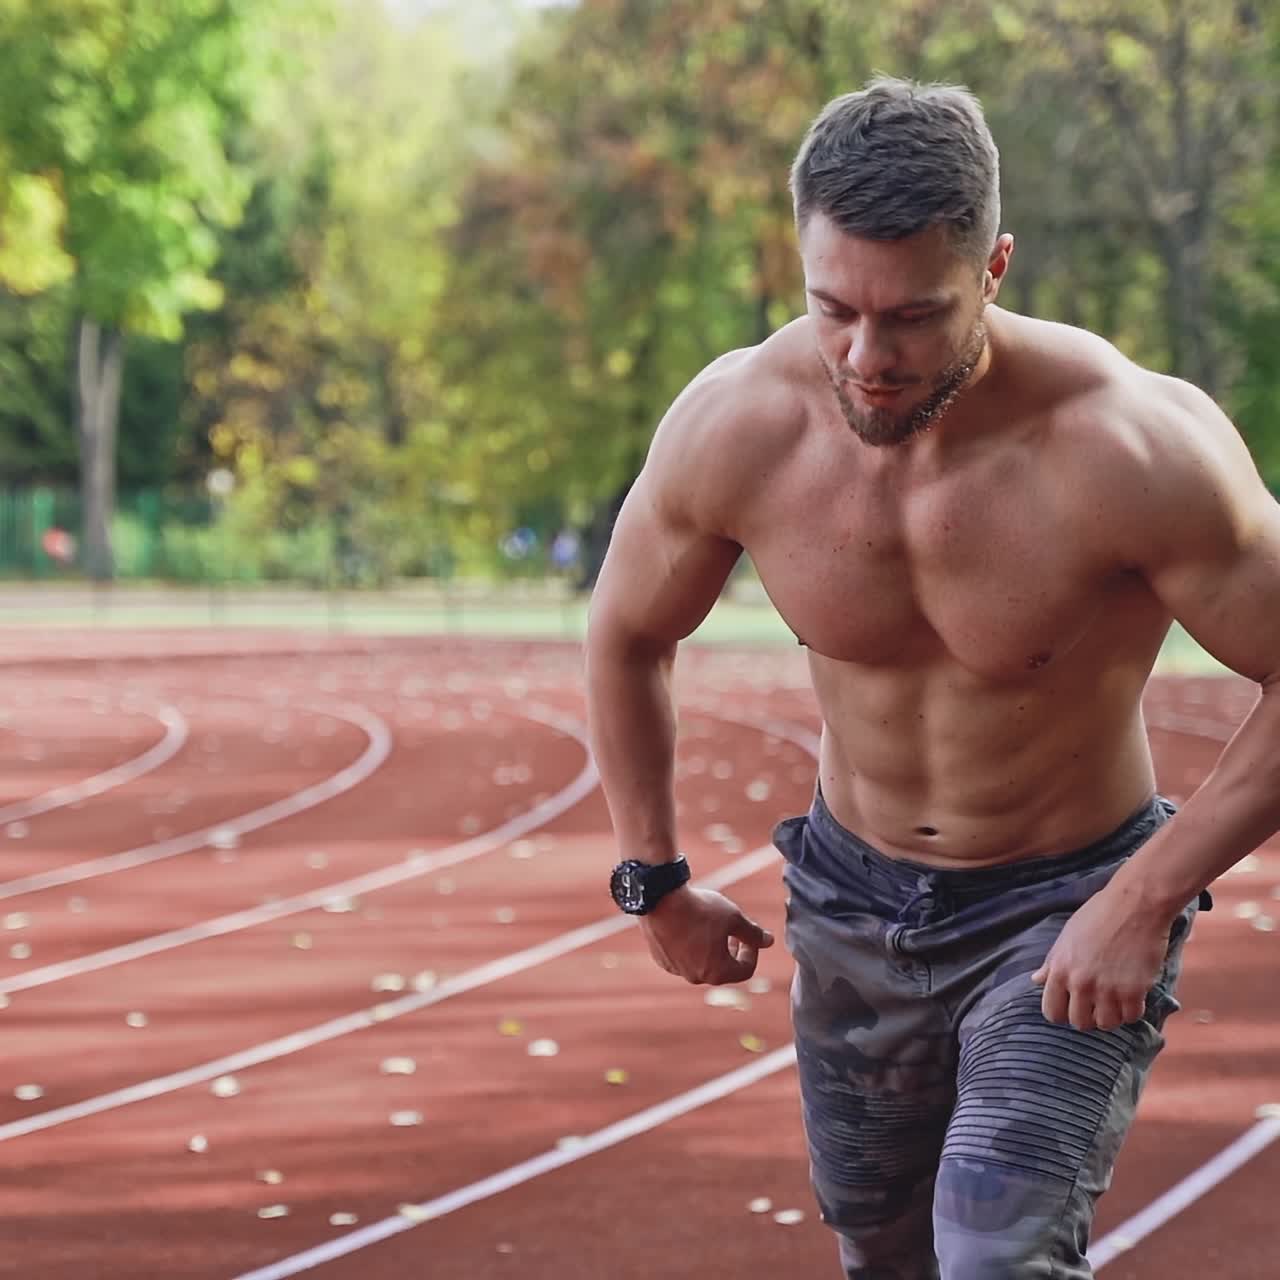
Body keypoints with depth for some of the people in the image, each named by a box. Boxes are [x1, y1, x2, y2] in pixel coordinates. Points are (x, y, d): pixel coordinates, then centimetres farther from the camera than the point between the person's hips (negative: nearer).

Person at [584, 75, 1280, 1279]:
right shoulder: (732, 426, -19)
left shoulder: (1137, 447, -31)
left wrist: (1146, 902, -25)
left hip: (1066, 913, -4)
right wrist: (653, 881, 5)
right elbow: (626, 636, 2)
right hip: (852, 904, 4)